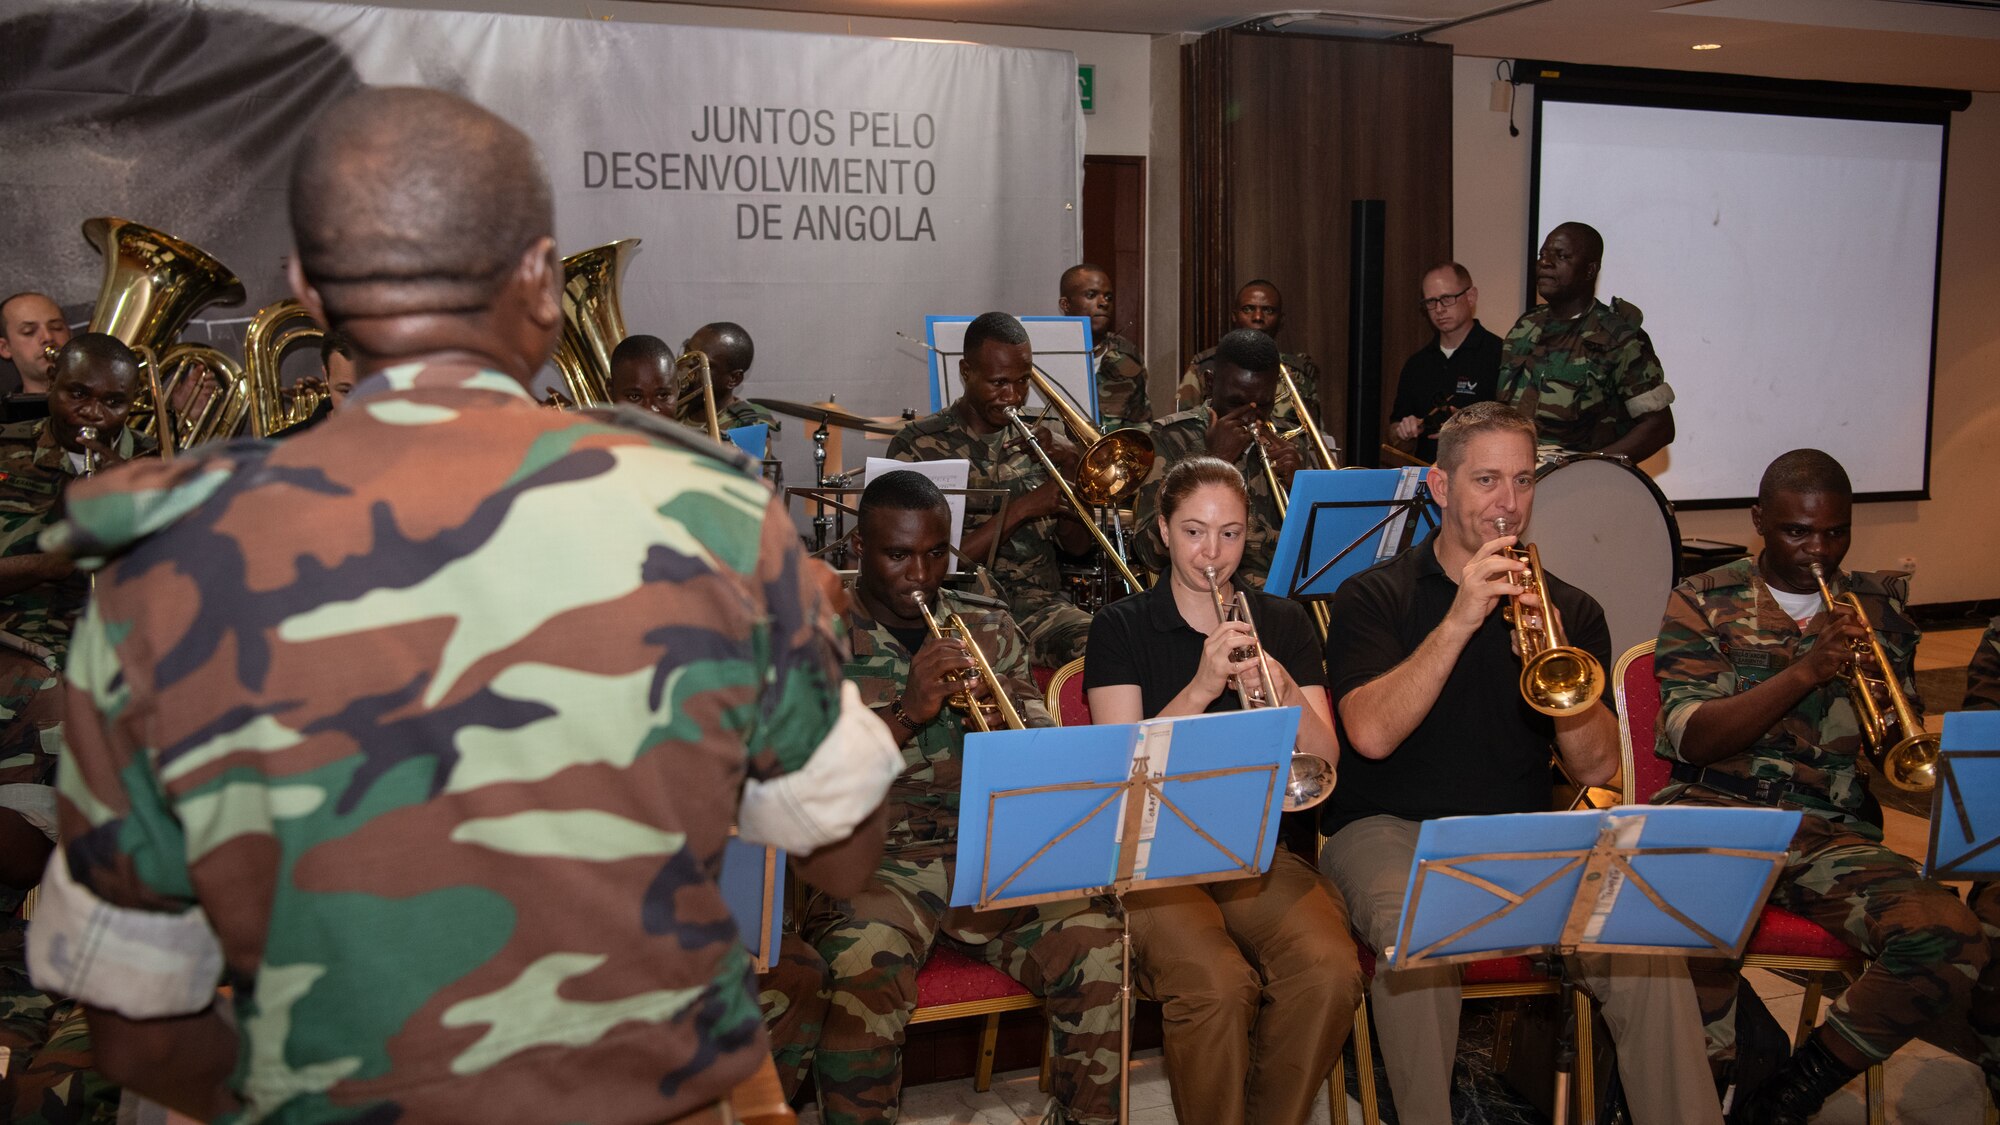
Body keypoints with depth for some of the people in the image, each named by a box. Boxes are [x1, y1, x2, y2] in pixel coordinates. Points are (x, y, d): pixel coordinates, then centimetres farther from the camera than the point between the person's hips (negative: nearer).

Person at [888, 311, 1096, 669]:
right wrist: (1021, 509, -15)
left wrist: (1067, 470, -6)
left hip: (1039, 602, 4)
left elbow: (1078, 546, 9)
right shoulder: (917, 445, -1)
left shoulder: (1037, 441, 13)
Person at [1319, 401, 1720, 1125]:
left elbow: (1596, 769, 1)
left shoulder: (1569, 610, 11)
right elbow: (1371, 734, -15)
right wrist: (1460, 620, -19)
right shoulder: (1374, 597, 3)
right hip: (1391, 828, -2)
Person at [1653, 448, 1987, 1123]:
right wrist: (1807, 670, -15)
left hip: (1836, 833, 3)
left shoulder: (1881, 608, 17)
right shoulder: (1703, 602, 8)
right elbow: (1689, 738, -6)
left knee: (1950, 942, -27)